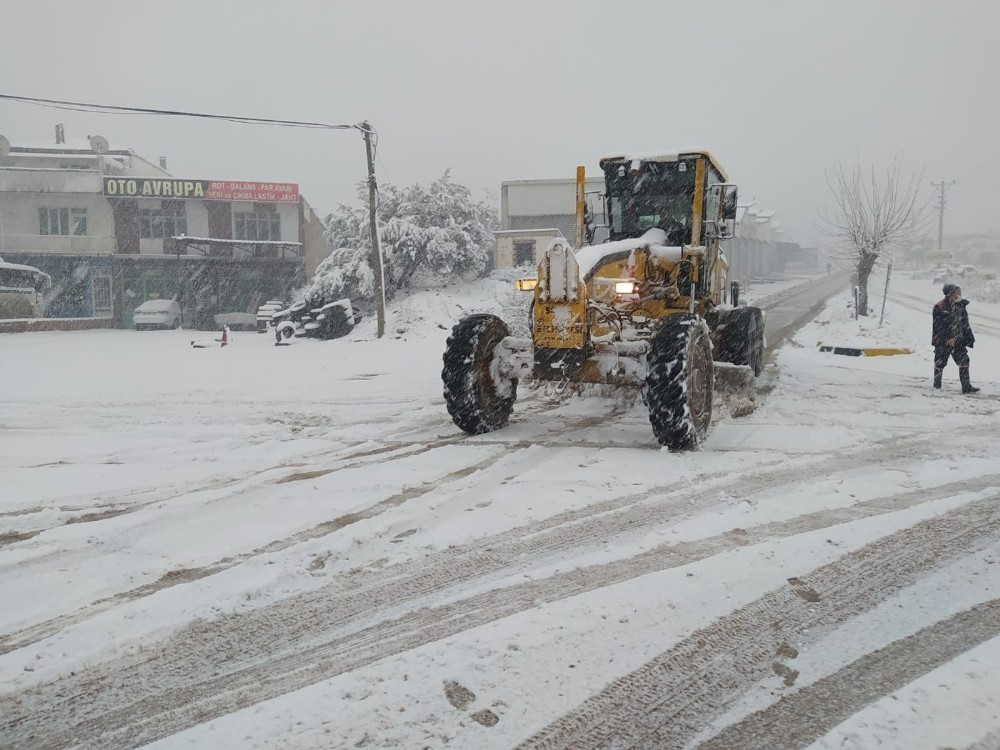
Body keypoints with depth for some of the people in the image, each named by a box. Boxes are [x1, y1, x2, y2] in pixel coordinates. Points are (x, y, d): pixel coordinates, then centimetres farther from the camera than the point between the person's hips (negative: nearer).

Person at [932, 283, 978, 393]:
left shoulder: (960, 306, 7)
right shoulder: (939, 308, -13)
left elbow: (965, 324, 14)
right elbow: (938, 326, -15)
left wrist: (969, 338, 12)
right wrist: (947, 338, -20)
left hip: (958, 340, 5)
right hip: (943, 341, -5)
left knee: (964, 361, -2)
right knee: (940, 362, 6)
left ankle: (966, 387, 0)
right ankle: (937, 384, 23)